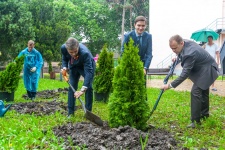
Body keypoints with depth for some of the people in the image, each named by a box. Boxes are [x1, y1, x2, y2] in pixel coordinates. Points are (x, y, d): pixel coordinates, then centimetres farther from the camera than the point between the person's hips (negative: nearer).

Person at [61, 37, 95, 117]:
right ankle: (70, 113, 6)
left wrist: (83, 89, -53)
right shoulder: (63, 48, -29)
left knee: (88, 87, -13)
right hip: (74, 66, 4)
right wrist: (64, 67, -24)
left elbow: (88, 71, -46)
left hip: (87, 65, -4)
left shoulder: (85, 53, -43)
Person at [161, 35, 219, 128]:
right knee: (203, 91, 22)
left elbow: (185, 74, -38)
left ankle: (195, 120, -11)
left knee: (195, 92, -17)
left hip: (207, 71, -10)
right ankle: (204, 114, 41)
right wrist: (178, 58, -2)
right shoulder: (185, 42, -11)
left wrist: (170, 85, -36)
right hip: (202, 69, 10)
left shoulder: (190, 53, -38)